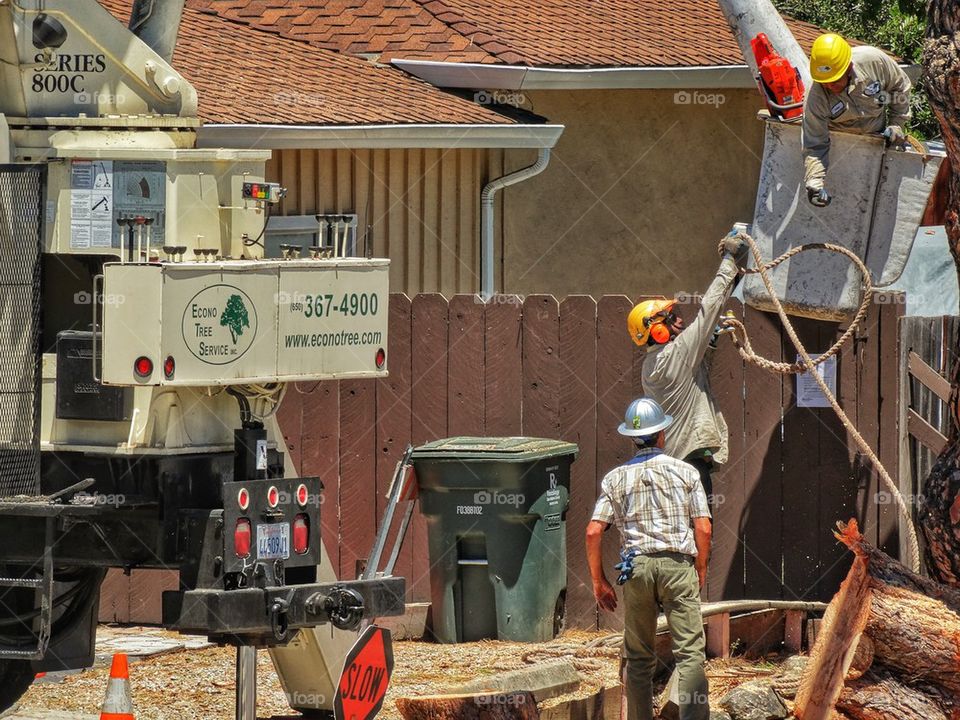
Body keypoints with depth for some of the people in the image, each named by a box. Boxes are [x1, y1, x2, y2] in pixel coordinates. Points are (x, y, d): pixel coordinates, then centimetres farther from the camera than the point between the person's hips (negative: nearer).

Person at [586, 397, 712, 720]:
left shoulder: (616, 478, 9)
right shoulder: (685, 472, 5)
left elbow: (593, 532, 2)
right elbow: (703, 528, 0)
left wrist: (599, 581, 10)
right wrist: (700, 572, 12)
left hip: (636, 567, 2)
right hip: (678, 565, -2)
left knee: (639, 657, 11)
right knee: (690, 652, -6)